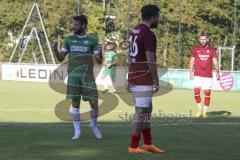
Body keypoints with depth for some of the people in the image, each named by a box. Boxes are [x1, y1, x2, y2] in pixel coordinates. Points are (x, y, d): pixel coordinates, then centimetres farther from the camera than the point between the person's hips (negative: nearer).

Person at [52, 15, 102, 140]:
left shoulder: (92, 40, 4)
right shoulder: (69, 39, 9)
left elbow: (98, 60, 1)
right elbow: (61, 58, 10)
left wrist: (99, 53, -20)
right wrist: (55, 49, -8)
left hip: (87, 75, -1)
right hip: (73, 75, 1)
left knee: (94, 102, -5)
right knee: (75, 103, 0)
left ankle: (93, 125, 21)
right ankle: (77, 131, 8)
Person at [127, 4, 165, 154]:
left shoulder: (135, 31, 13)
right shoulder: (149, 35, -15)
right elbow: (151, 61, -18)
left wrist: (130, 79, 20)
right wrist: (157, 81, -12)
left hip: (134, 78, 9)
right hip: (144, 80, -9)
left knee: (147, 110, 16)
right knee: (141, 112, -4)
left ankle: (148, 144, 19)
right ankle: (134, 146, 0)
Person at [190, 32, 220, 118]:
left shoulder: (211, 50, 3)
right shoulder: (195, 49, 6)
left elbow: (215, 62, -1)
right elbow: (192, 61, 9)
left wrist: (217, 73, -14)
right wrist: (191, 73, 1)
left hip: (208, 75, 0)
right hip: (197, 75, 0)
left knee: (207, 93, 0)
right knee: (196, 92, -9)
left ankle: (204, 112, 8)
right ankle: (200, 109, 9)